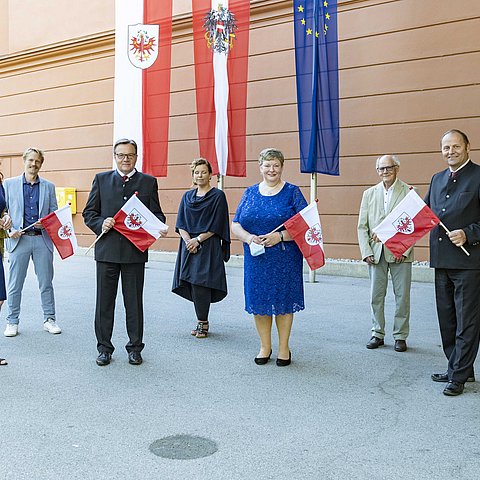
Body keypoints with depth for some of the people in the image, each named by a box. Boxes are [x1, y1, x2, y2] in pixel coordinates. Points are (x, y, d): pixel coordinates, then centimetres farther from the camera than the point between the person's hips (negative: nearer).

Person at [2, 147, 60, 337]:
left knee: (46, 283, 6)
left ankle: (49, 319, 17)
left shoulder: (49, 186, 11)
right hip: (19, 239, -1)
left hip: (43, 239, 1)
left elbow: (54, 213, 11)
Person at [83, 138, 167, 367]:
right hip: (107, 249, 1)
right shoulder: (101, 179, 9)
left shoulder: (148, 182, 7)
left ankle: (135, 348, 20)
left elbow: (156, 214, 7)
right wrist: (101, 224, -11)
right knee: (104, 301, 7)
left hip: (135, 250, -1)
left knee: (134, 302, 7)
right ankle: (104, 348, 20)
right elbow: (89, 213, 8)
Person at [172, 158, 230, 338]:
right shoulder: (187, 196, 14)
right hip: (189, 246, 5)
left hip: (208, 247, -5)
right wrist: (188, 240, -8)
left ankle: (203, 323, 0)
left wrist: (198, 239, -13)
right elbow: (180, 223, 8)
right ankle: (202, 321, 15)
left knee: (200, 283, -10)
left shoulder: (218, 196, -2)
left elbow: (216, 225, -8)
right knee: (192, 283, 4)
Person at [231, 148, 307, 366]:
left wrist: (280, 236, -18)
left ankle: (284, 348, 18)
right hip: (256, 258, 3)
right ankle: (265, 346, 23)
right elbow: (235, 225, 7)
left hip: (285, 259, -3)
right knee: (258, 300, 7)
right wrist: (249, 238, -14)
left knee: (283, 300, 3)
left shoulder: (292, 192, 1)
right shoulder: (250, 193, 10)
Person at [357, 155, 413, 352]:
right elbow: (362, 226, 8)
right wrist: (366, 252, -3)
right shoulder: (369, 193, 10)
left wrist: (404, 250, -13)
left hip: (400, 253, -3)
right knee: (376, 296, 7)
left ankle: (400, 336, 15)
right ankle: (377, 334, 18)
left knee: (402, 296, 4)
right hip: (376, 253, 3)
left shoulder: (409, 192, 0)